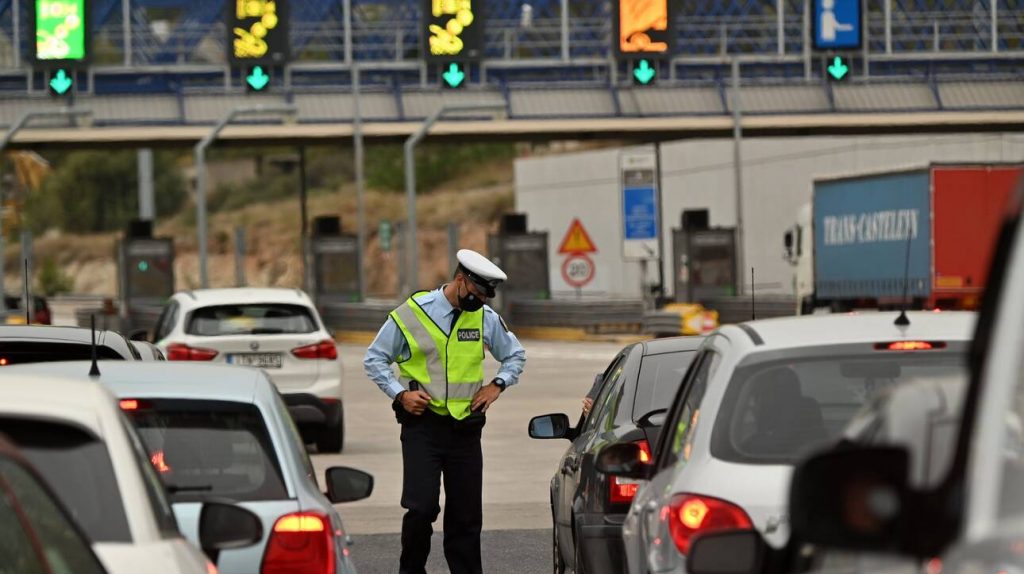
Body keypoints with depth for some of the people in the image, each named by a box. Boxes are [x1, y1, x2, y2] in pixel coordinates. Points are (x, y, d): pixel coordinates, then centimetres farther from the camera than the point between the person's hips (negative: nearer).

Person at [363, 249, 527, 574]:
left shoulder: (486, 318, 6)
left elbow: (515, 356, 22)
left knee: (466, 515, 5)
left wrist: (497, 384, 4)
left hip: (465, 428, 4)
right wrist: (400, 394, -9)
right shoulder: (412, 314, -5)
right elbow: (374, 359, 2)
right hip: (422, 426, -4)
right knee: (422, 507, -13)